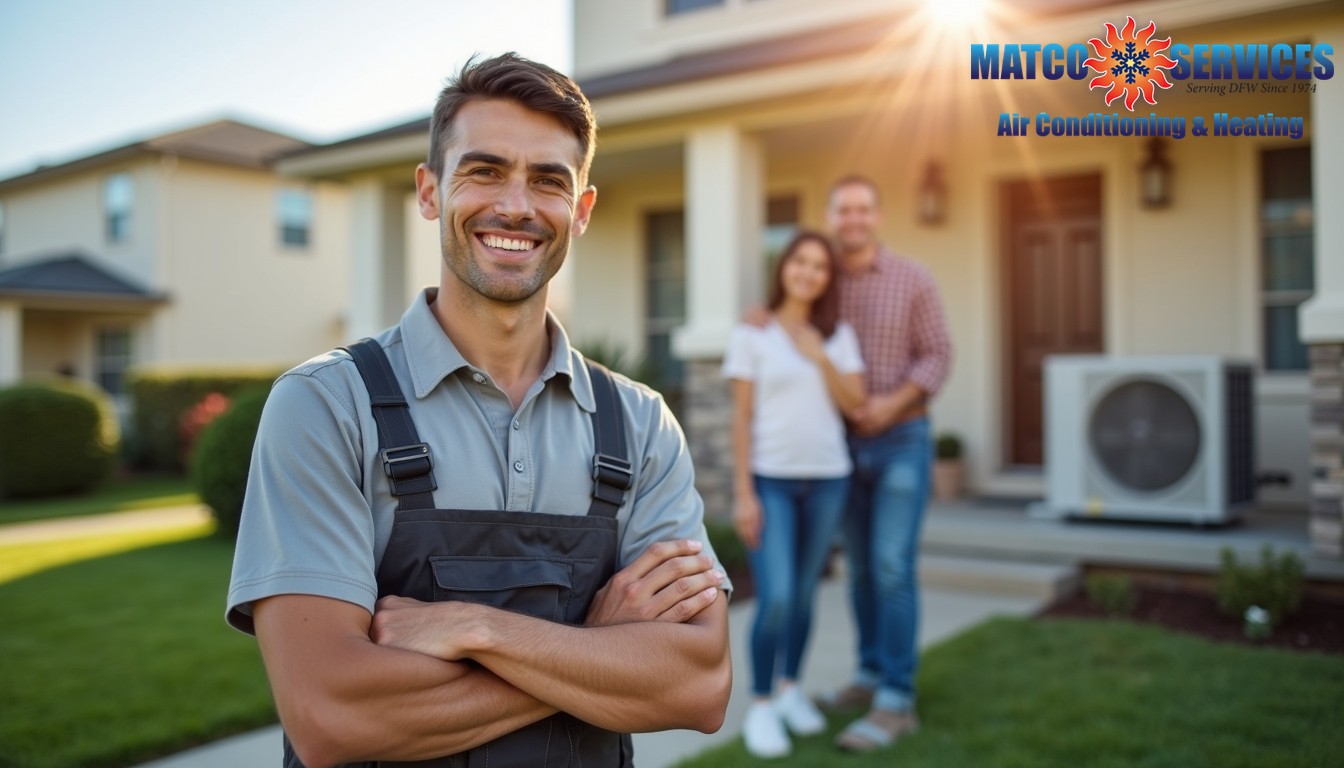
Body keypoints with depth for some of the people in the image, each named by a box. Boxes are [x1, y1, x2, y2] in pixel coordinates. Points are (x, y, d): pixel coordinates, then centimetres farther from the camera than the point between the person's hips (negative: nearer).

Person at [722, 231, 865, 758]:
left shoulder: (838, 335, 7)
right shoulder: (751, 333, -3)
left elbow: (855, 403, 0)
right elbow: (741, 417, -6)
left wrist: (819, 356, -11)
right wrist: (743, 492, -10)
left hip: (826, 479, 3)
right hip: (769, 479, -3)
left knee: (804, 595, 10)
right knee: (775, 599, -10)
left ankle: (791, 691, 29)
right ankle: (760, 707, 8)